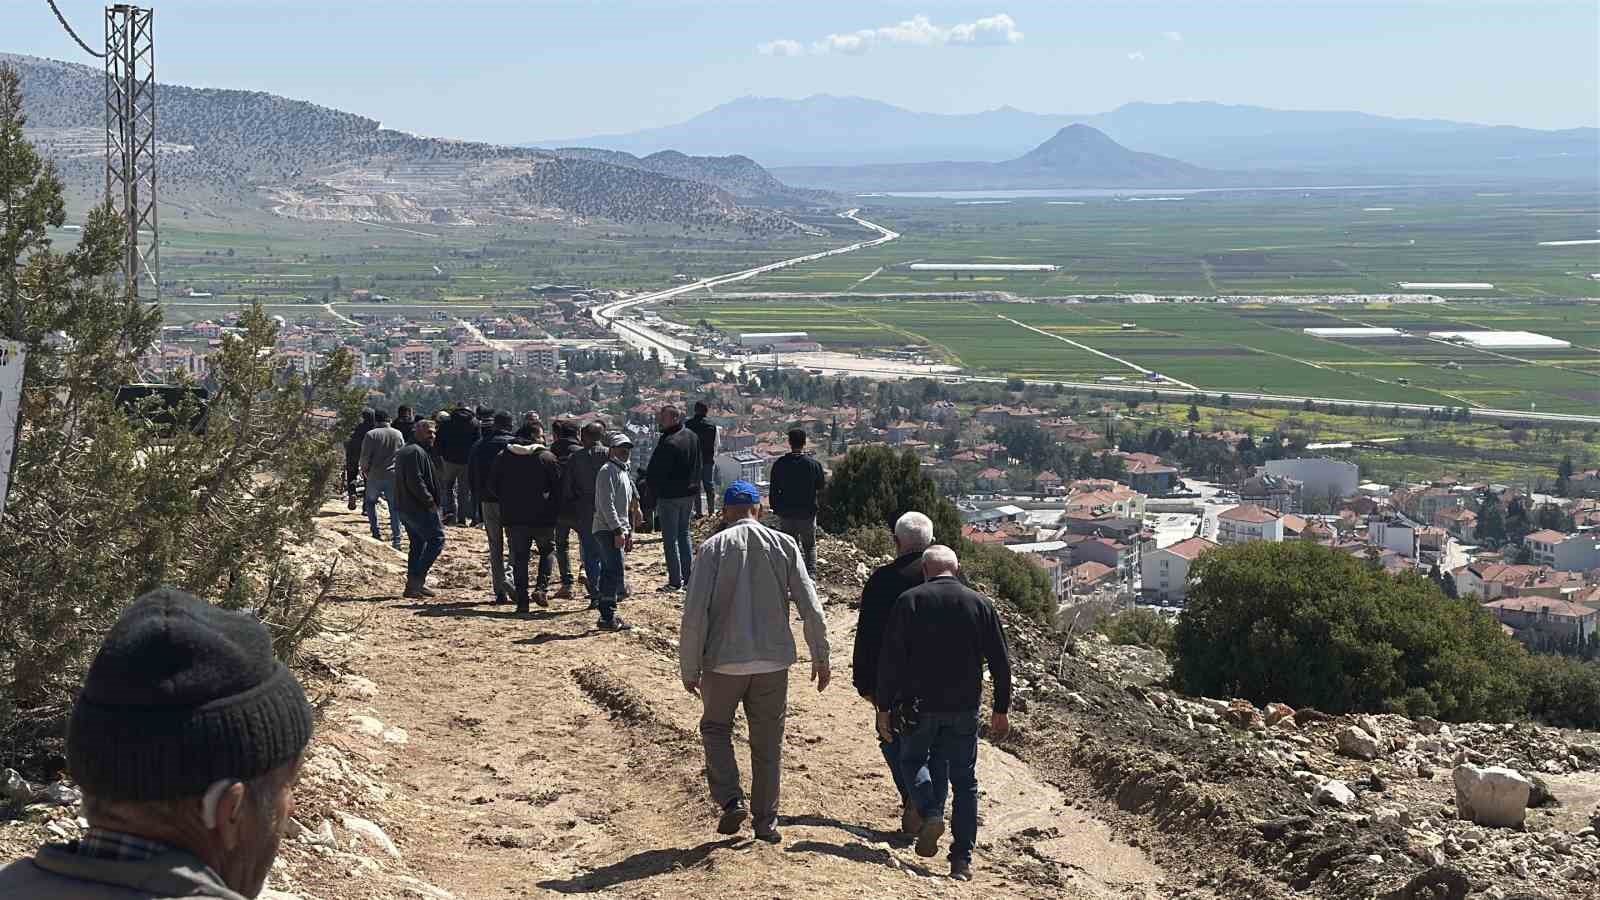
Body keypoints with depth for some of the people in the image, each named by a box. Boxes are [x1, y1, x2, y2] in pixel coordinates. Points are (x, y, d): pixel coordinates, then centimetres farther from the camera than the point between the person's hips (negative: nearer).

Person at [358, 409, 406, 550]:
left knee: (370, 502, 20)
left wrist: (364, 470, 12)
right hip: (394, 476, 2)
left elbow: (365, 457, -7)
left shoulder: (371, 435, -6)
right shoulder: (398, 434, 5)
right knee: (394, 507, 5)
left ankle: (376, 531, 10)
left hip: (375, 476, -2)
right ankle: (396, 540, 1)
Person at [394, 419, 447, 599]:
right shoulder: (416, 452, -15)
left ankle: (414, 584, 17)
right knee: (437, 539, -6)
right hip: (418, 508, -11)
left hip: (405, 508, 11)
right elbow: (415, 482, -23)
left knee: (418, 545, 15)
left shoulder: (404, 452, 20)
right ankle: (417, 578, -10)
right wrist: (430, 502, -18)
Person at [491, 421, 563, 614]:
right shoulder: (548, 457, -7)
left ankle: (522, 601, 5)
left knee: (519, 558, 8)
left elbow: (493, 486, 8)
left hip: (513, 518, 2)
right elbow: (558, 488, -6)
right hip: (542, 518, -2)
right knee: (548, 550, 18)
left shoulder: (504, 457, 4)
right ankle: (541, 588, 0)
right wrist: (554, 510, 6)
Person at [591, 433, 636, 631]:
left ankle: (607, 616, 14)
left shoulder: (623, 472, 21)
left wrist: (629, 532, 22)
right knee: (615, 570, -13)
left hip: (617, 530, 10)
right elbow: (606, 504, -18)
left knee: (609, 572, 11)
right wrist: (618, 531, -20)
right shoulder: (607, 471, -10)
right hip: (607, 530, -10)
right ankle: (608, 616, -14)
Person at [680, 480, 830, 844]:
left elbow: (695, 614, -10)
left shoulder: (714, 547, -5)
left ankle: (731, 801, 4)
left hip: (723, 661, -2)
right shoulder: (784, 545, 0)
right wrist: (820, 657, 10)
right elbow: (811, 607, -1)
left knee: (715, 728, 20)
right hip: (773, 661, 2)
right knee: (768, 743, 13)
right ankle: (766, 821, 19)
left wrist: (689, 668, -2)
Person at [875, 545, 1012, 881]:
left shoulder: (909, 601, -4)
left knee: (913, 760, 20)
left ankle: (930, 813, -6)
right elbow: (1000, 662, 4)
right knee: (964, 780, 10)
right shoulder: (980, 604, 3)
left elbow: (890, 660, -7)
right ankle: (962, 859, 6)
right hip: (965, 708, 2)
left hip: (920, 705, -2)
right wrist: (1001, 709, 13)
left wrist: (884, 707, -2)